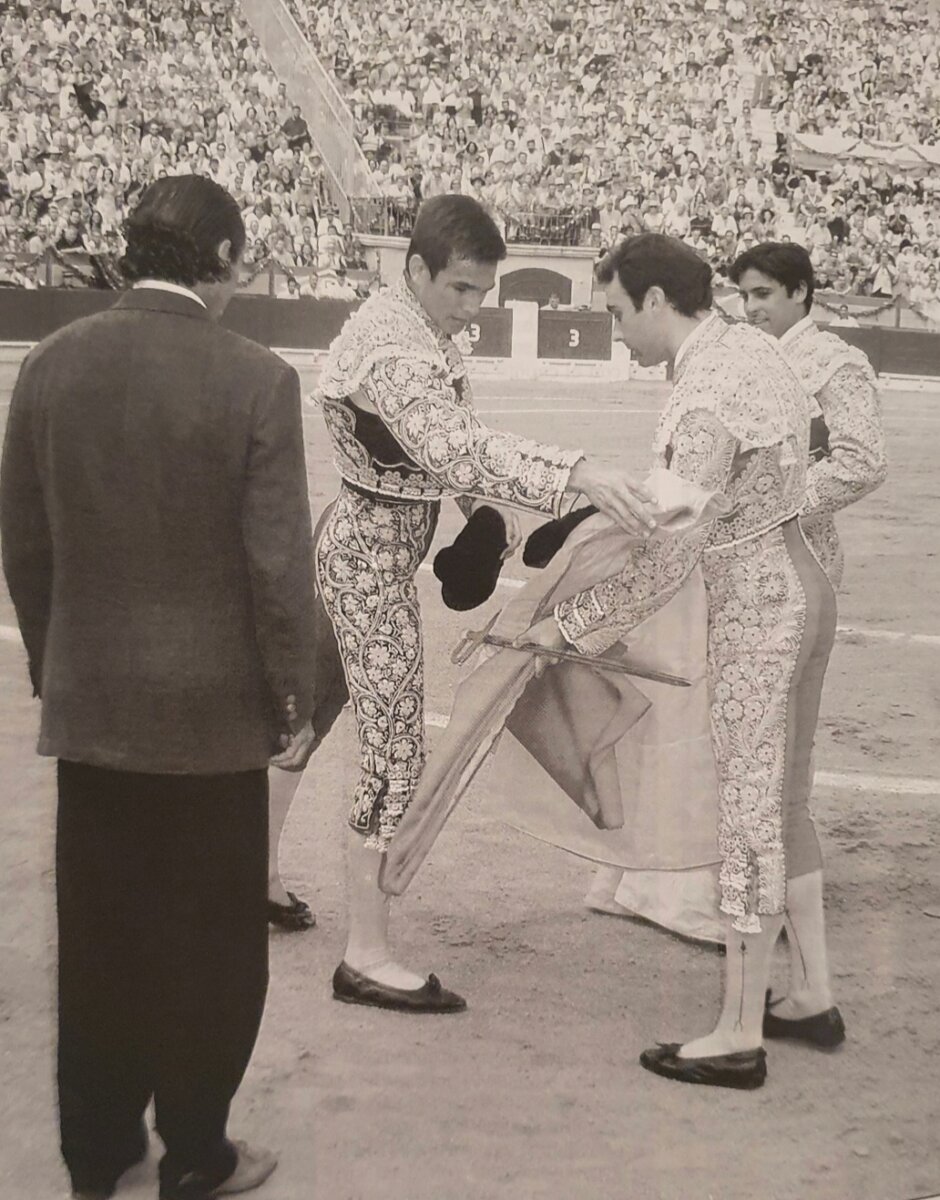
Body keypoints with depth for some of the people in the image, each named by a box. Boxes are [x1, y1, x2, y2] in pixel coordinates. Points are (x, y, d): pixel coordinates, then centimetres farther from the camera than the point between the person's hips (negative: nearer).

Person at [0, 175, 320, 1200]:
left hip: (88, 701, 4)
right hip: (212, 703, -4)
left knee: (99, 933, 16)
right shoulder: (255, 380, -14)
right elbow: (277, 560, -13)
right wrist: (294, 696, -2)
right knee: (208, 940, 10)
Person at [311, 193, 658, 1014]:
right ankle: (367, 957, 0)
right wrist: (579, 475, -55)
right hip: (373, 555, -10)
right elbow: (459, 448, -44)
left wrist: (494, 509, 2)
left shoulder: (423, 328, 6)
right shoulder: (394, 352, -27)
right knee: (395, 751, -7)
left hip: (369, 543, 10)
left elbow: (448, 434, 17)